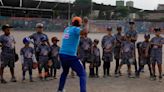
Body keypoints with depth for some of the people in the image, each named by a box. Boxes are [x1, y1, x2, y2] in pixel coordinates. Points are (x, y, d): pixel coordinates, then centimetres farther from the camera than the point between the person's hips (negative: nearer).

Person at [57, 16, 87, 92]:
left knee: (65, 72, 31)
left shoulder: (67, 29, 15)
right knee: (82, 74, -3)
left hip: (62, 54, 8)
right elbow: (84, 31, -25)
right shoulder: (75, 29, -6)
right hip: (71, 55, -8)